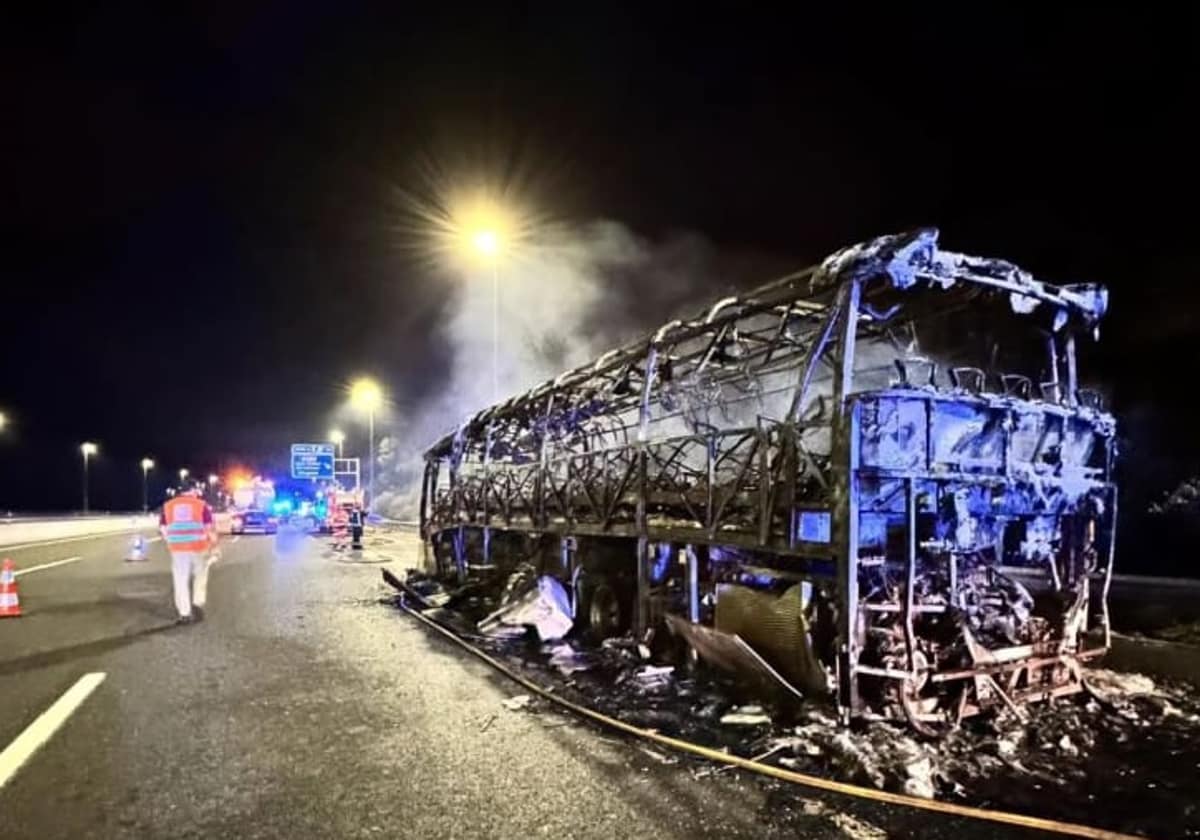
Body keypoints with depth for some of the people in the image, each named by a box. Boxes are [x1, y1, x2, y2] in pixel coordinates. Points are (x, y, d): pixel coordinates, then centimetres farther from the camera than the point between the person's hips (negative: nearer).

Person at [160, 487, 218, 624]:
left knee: (181, 581, 7)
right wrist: (213, 545, 10)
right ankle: (197, 603, 2)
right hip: (199, 547, -2)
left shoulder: (168, 506, 8)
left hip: (178, 549, 2)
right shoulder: (202, 505, 0)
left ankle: (184, 614, 8)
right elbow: (210, 528, -2)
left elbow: (163, 529, 10)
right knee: (200, 577, 16)